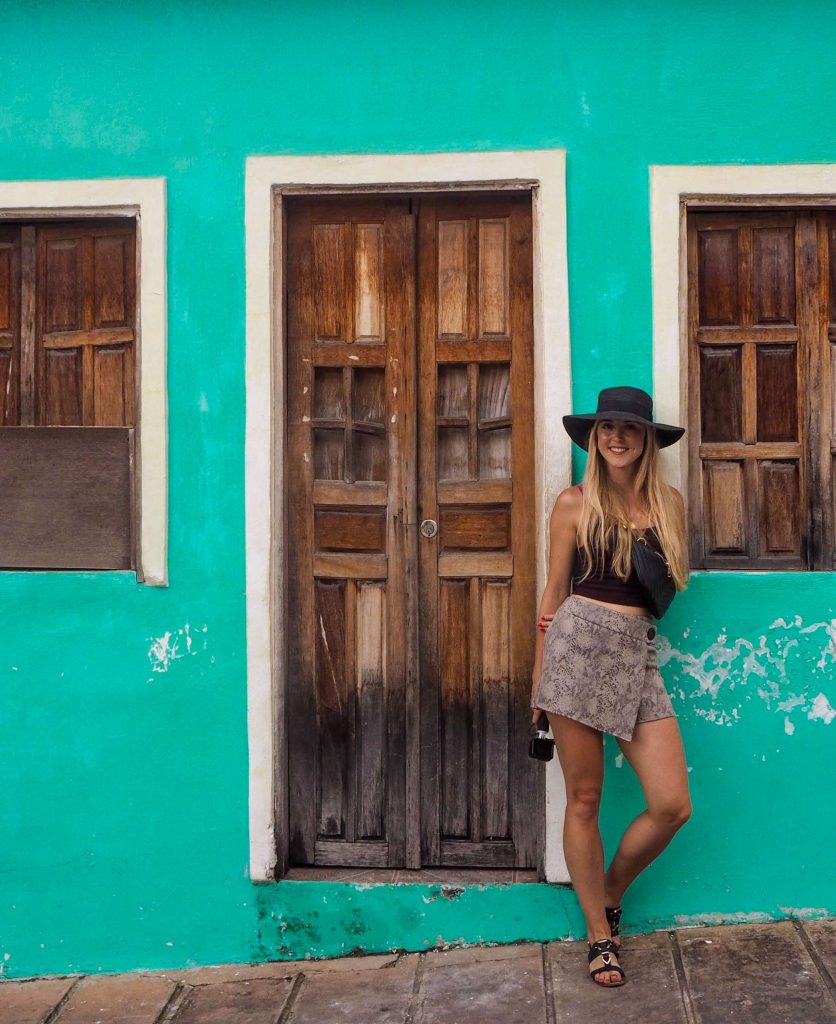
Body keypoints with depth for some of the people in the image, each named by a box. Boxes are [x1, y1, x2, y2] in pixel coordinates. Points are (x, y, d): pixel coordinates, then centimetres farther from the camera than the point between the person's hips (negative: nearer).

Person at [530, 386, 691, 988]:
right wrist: (539, 675, 7)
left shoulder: (670, 503, 12)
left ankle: (610, 894, 24)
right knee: (584, 800, 4)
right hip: (577, 644, -3)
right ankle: (600, 934, 20)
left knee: (673, 805, -3)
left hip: (637, 655, 3)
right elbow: (555, 590, 7)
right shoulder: (575, 503, 4)